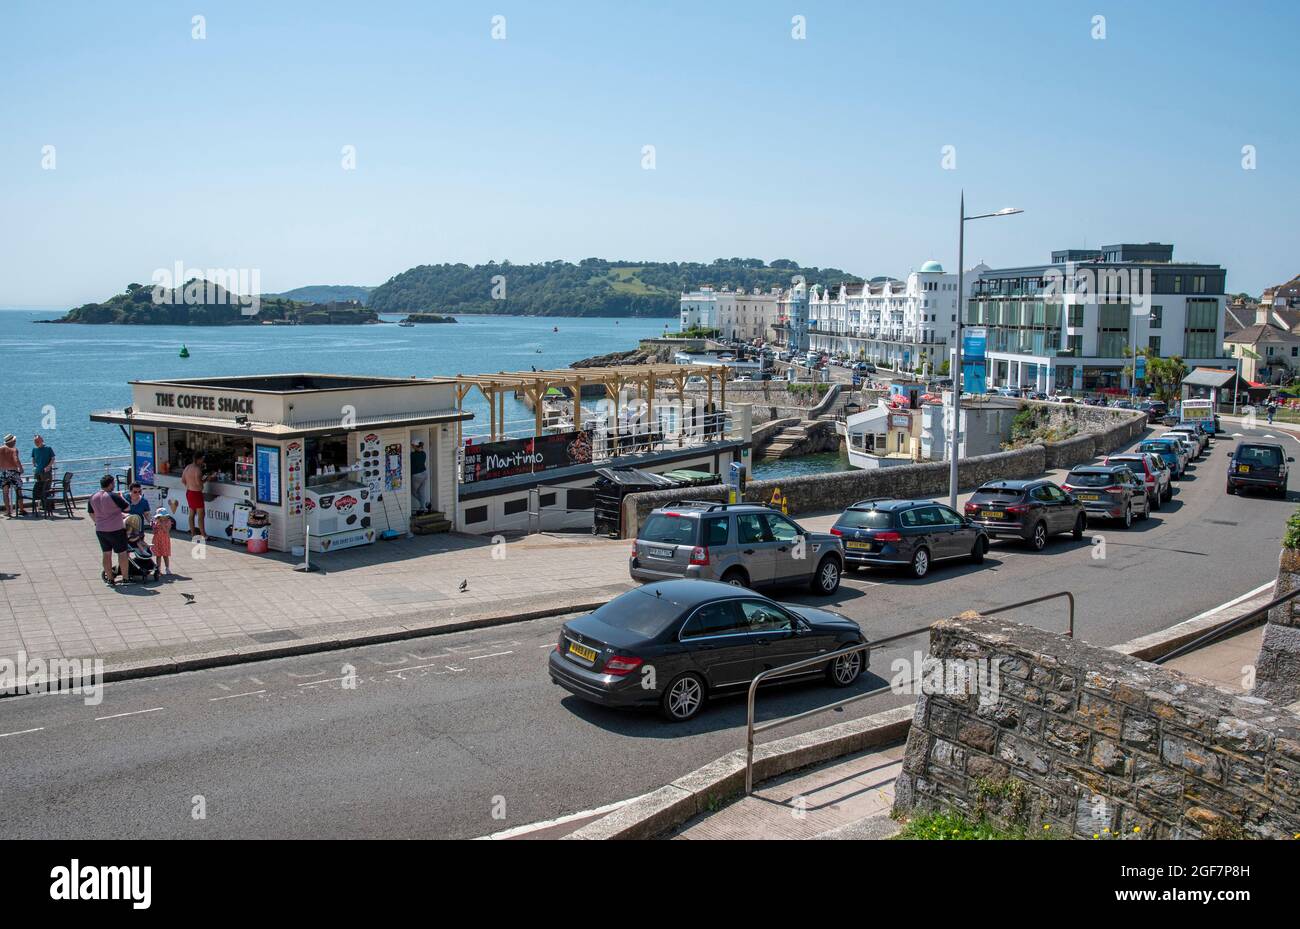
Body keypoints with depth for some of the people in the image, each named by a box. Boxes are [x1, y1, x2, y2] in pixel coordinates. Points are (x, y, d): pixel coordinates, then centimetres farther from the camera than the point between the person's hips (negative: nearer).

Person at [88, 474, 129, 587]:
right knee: (122, 553, 5)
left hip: (100, 530, 6)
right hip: (116, 530, -6)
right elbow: (127, 508, -8)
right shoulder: (113, 496, -18)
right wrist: (121, 497, 7)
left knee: (106, 554, 14)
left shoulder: (92, 497, 3)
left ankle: (109, 579, 19)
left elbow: (91, 514, 15)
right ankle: (125, 578, 8)